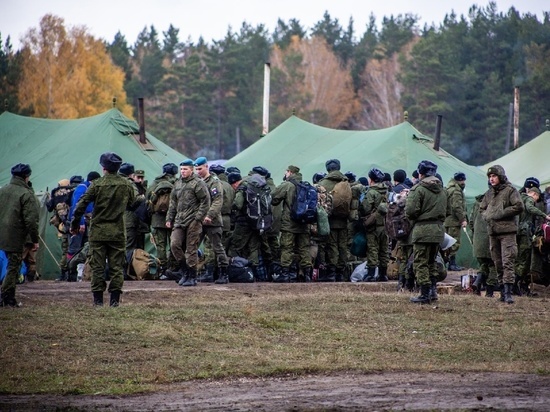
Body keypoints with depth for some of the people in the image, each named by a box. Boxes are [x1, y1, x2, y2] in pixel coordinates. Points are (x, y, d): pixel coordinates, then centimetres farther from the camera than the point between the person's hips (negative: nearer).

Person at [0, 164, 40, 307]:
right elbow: (31, 220, -15)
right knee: (13, 267, 1)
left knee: (12, 266, 16)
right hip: (17, 238, -6)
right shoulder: (26, 194, -13)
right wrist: (35, 240, -8)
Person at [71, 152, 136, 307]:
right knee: (116, 265, 6)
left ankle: (98, 298, 3)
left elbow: (81, 205, -8)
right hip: (118, 231, 2)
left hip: (98, 231, -2)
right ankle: (115, 298, 2)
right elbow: (131, 203, 16)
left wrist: (75, 224, 3)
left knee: (97, 265, 3)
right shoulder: (126, 185, 0)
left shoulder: (97, 184, -9)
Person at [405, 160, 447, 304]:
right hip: (438, 229, 7)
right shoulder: (441, 189, 12)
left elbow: (411, 210, -15)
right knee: (432, 262, 19)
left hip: (422, 229, -7)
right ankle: (432, 290, 16)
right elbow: (445, 211, 15)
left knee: (420, 263, -2)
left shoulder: (419, 188, -11)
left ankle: (425, 294, -5)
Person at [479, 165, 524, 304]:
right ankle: (503, 291, 13)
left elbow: (519, 207, -12)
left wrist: (500, 214, -13)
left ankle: (508, 293, -19)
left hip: (507, 231, -7)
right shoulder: (489, 193, 17)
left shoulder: (510, 190, -3)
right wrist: (487, 216, 4)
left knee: (507, 262, -13)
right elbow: (481, 208, 26)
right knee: (498, 264, 8)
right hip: (493, 232, 7)